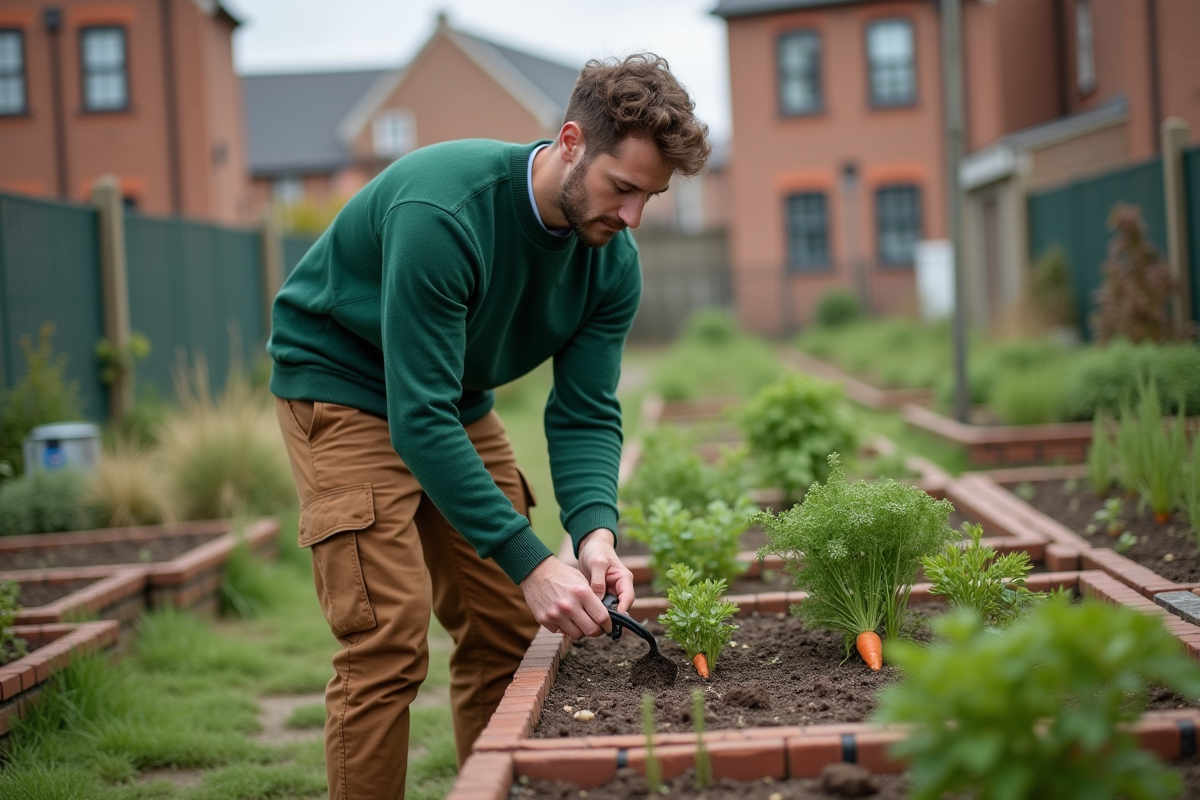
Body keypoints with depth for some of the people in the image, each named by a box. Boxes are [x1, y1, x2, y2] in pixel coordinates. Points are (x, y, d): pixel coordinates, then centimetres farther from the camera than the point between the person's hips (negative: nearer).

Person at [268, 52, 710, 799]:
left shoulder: (612, 262, -12)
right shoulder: (443, 211, -34)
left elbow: (586, 414, -9)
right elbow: (418, 418, -35)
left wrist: (596, 529, -29)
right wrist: (529, 562, -37)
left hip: (455, 396, 7)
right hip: (342, 384, -7)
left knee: (507, 628, 4)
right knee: (388, 640, -15)